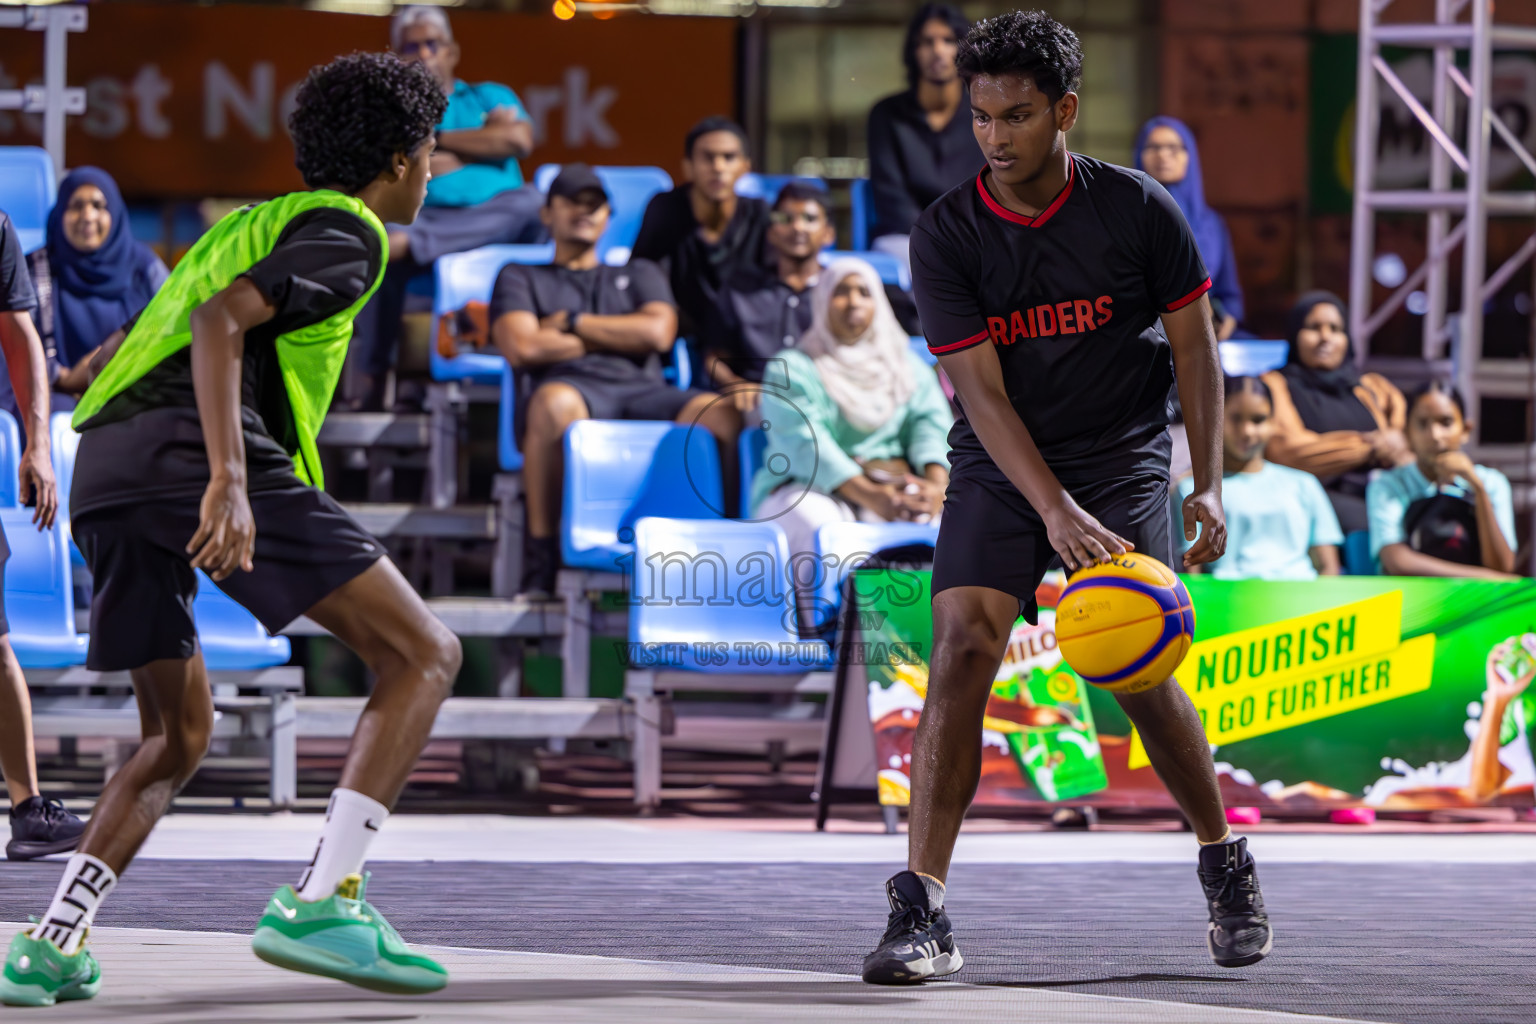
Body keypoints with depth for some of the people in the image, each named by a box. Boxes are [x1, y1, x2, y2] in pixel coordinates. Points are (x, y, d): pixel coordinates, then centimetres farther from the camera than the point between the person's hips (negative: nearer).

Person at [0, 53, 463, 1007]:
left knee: (180, 733, 22)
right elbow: (218, 320, -13)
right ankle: (322, 903, -18)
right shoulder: (345, 233, 4)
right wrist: (229, 481, -23)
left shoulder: (257, 222, 32)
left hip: (105, 463, 9)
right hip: (191, 452, -9)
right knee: (425, 654, -5)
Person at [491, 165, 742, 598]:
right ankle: (541, 559, -37)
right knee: (556, 402, -43)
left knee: (722, 414, -32)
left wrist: (571, 322, 9)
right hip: (570, 387, -2)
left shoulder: (640, 275, 33)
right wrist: (617, 337, 10)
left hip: (643, 391, 2)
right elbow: (521, 347, 5)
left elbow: (658, 334, 10)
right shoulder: (521, 278, 27)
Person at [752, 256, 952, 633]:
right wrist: (869, 495, -26)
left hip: (896, 485, 3)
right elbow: (805, 443, -10)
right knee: (821, 528, -39)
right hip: (812, 490, -3)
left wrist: (936, 483, -19)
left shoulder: (910, 367, 22)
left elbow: (931, 424, 6)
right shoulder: (793, 369, 7)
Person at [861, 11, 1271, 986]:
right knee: (962, 648, -18)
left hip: (1124, 459, 0)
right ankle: (922, 912, -20)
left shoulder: (1140, 209, -8)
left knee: (1142, 675, -9)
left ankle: (1227, 862, 19)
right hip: (1000, 467, 0)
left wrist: (1209, 485, -4)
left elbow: (1195, 344, 2)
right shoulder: (945, 236, -10)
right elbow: (981, 390, -15)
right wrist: (1055, 511, -26)